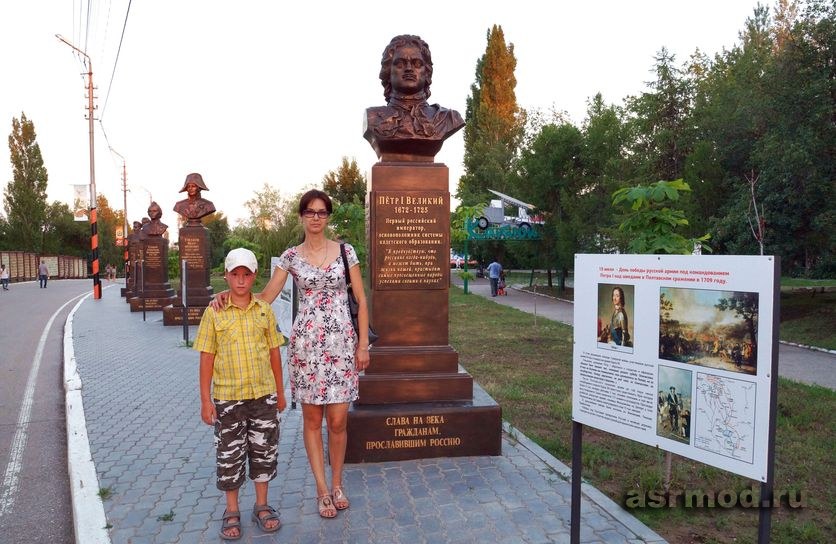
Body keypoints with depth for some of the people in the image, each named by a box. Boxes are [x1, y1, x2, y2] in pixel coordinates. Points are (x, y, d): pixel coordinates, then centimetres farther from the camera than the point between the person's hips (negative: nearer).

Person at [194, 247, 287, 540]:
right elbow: (207, 357, -3)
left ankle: (262, 506, 29)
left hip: (264, 394, 2)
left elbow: (274, 351, 7)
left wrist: (280, 391, 9)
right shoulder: (214, 312, -4)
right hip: (228, 397, -2)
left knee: (264, 450, 11)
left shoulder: (264, 310, 1)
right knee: (230, 454, 9)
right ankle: (232, 512, 26)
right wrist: (205, 399, -5)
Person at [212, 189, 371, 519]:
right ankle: (323, 490, 21)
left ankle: (337, 484, 25)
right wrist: (230, 295, -11)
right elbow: (265, 297, 3)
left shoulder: (345, 251, 2)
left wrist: (363, 343, -1)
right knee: (312, 418, 7)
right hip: (306, 342, 1)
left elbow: (361, 300, 3)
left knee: (337, 420, 3)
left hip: (342, 342, 0)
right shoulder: (291, 256, 4)